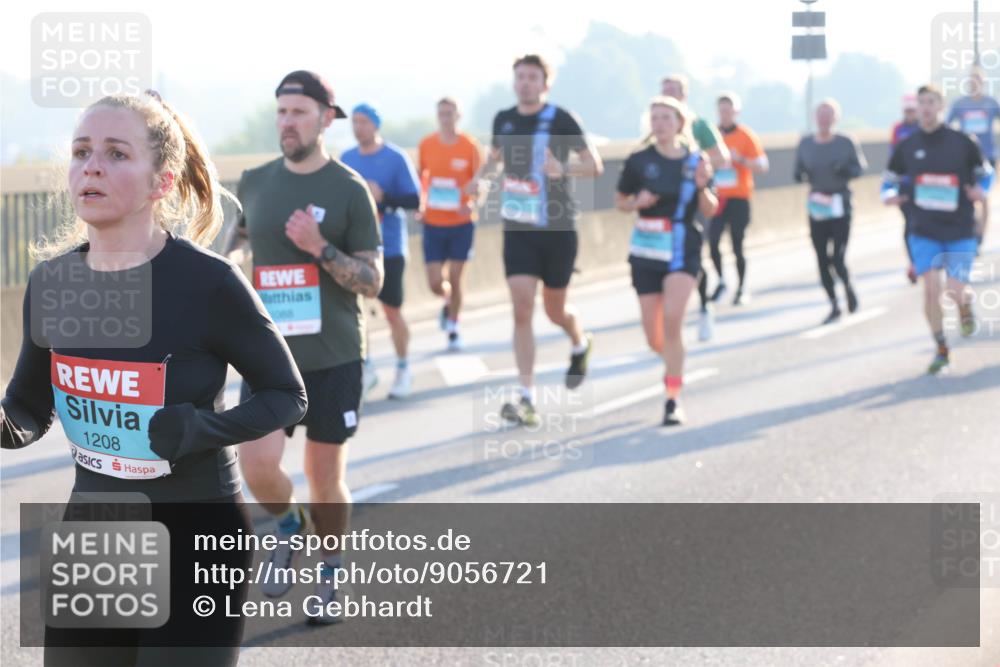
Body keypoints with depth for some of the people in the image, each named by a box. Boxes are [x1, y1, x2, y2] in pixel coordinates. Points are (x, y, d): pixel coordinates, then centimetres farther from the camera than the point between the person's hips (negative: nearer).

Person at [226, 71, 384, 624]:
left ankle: (329, 578, 28)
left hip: (334, 357, -2)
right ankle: (289, 527, 20)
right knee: (258, 465, -13)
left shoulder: (349, 190, -6)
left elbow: (373, 281, -8)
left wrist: (320, 248, -20)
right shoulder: (254, 183, 4)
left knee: (326, 479, 6)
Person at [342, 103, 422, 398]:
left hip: (389, 248, -4)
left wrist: (383, 197, -24)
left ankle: (403, 370, 20)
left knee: (392, 310, 2)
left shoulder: (396, 158, -8)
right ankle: (365, 366, 14)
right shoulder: (346, 158, 6)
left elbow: (414, 201, -10)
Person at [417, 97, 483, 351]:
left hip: (461, 222, -1)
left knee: (455, 280, 2)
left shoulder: (470, 146, -6)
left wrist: (473, 203, -22)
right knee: (435, 283, -2)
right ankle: (448, 304, 34)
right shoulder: (426, 144, 0)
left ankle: (453, 328, 21)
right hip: (433, 223, 2)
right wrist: (420, 204, 1)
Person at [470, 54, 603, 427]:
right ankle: (527, 399, -11)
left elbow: (595, 166, -7)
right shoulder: (504, 120, 5)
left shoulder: (560, 120, -9)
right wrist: (481, 177, 2)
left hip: (558, 229, -3)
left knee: (555, 310, 10)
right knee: (522, 309, -10)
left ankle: (580, 344, 47)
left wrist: (563, 170, -27)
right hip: (517, 228, 3)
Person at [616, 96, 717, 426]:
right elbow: (620, 201, 8)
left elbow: (709, 211, 7)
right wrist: (638, 203, -14)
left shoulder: (695, 161, -1)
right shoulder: (639, 161, -3)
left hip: (684, 252, -1)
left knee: (672, 320, -21)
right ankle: (674, 362, 39)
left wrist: (702, 186, -13)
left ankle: (673, 400, -13)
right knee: (654, 338, 3)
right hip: (646, 253, 1)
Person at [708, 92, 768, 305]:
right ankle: (721, 281, 11)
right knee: (712, 241, -10)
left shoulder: (747, 136, -3)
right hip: (717, 198, 3)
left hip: (738, 198, -3)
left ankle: (742, 289, 13)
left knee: (737, 246, -2)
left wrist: (740, 159, -20)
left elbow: (762, 166, -7)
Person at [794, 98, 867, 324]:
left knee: (838, 260, -10)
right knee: (822, 261, 5)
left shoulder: (846, 143, -5)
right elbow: (798, 171, 11)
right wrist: (800, 175, -12)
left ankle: (848, 286, 23)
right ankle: (834, 307, 20)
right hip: (816, 209, 3)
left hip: (840, 208, -3)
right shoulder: (805, 144, 4)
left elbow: (860, 167, -1)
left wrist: (844, 170, -21)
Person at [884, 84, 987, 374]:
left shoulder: (961, 142, -2)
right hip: (924, 232, 1)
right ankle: (941, 350, 6)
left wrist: (979, 191, -11)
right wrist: (894, 196, -9)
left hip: (960, 232, -1)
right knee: (931, 289, -11)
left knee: (955, 293, -10)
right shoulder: (906, 147, 2)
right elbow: (893, 180, 14)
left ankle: (966, 304, 29)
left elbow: (982, 173, 10)